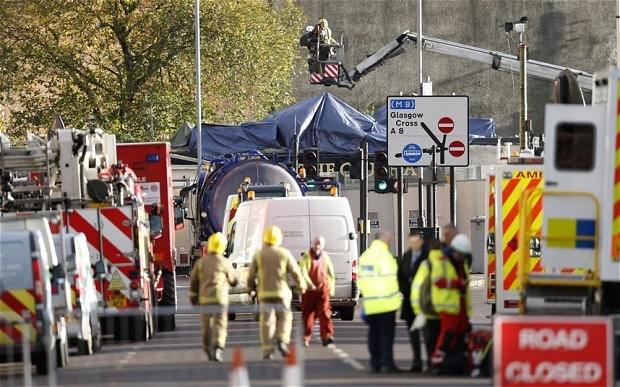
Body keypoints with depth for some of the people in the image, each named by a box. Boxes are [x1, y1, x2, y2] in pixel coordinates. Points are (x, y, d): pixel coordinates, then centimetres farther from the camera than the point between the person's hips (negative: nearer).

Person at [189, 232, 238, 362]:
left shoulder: (201, 262, 4)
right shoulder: (225, 263, -4)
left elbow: (194, 281, 5)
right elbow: (233, 281, 8)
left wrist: (193, 298, 12)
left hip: (204, 299, 3)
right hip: (220, 298, -3)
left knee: (207, 326, 15)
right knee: (219, 326, -7)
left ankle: (208, 352, 25)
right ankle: (217, 350, -27)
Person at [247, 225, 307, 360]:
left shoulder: (258, 255, 1)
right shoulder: (285, 254, -2)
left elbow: (251, 275, 4)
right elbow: (295, 272, 0)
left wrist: (251, 288, 22)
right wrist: (302, 286, 17)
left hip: (265, 293, 1)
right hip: (281, 293, -1)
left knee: (267, 322, 2)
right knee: (284, 318, 13)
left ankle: (267, 351, -3)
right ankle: (282, 341, -8)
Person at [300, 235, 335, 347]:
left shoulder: (326, 257, 12)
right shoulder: (307, 257, 0)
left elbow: (331, 274, 21)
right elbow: (303, 272, -11)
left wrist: (331, 288, 17)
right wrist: (310, 284, -24)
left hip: (323, 291, 2)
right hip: (309, 291, -2)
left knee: (325, 313, -11)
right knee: (307, 315, 4)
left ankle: (326, 336, -18)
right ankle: (305, 338, 12)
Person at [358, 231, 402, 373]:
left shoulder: (364, 256, 13)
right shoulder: (384, 255, -11)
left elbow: (361, 278, 16)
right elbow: (389, 277, -14)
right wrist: (394, 295, -3)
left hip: (370, 302, 7)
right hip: (386, 301, -7)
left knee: (374, 333, 11)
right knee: (386, 333, -5)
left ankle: (374, 364, 11)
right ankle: (386, 363, -9)